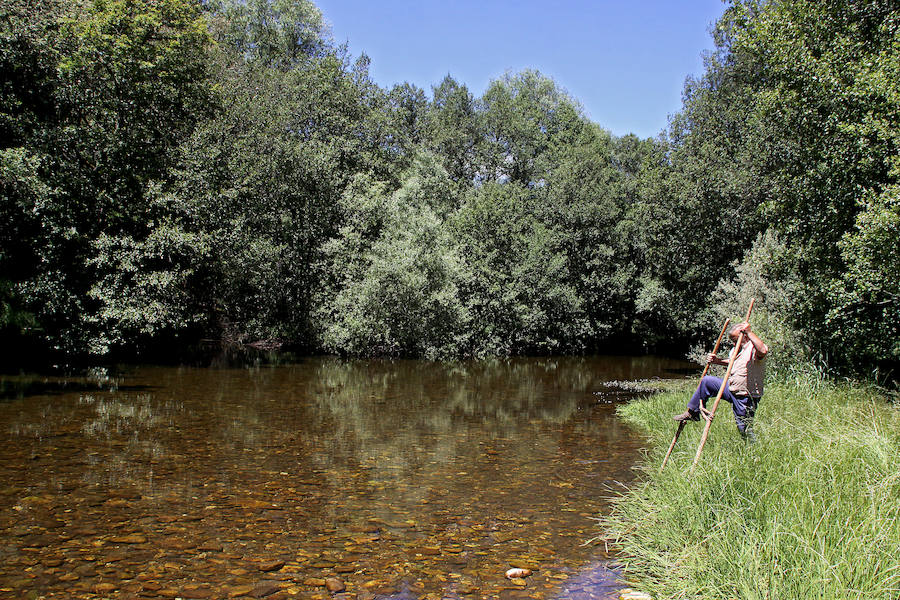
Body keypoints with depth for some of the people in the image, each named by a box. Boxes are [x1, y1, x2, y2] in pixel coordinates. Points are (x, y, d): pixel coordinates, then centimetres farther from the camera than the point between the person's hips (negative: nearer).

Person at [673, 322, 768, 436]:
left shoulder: (753, 348, -19)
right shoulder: (737, 349, 9)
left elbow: (763, 351, -45)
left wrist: (749, 332, -41)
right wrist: (718, 361, 13)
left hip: (745, 398, -8)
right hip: (732, 388, 8)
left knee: (744, 429, -4)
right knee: (706, 381, 3)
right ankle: (692, 412, 12)